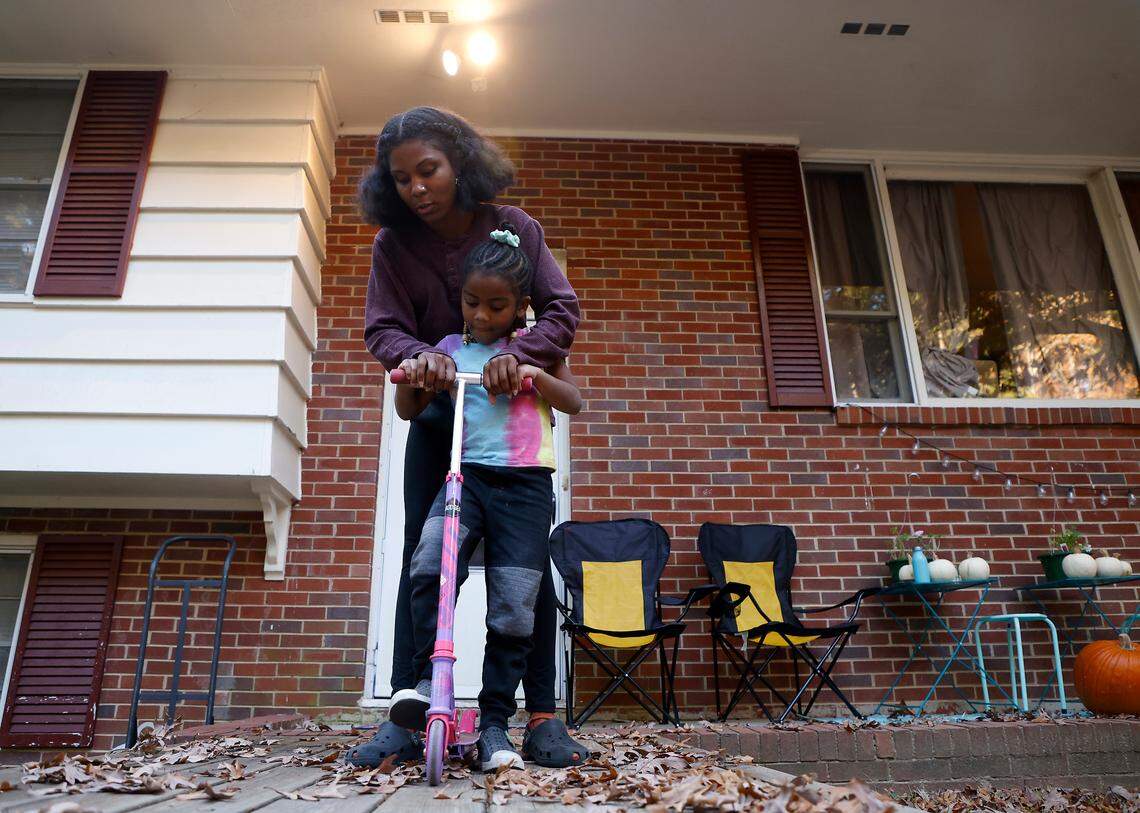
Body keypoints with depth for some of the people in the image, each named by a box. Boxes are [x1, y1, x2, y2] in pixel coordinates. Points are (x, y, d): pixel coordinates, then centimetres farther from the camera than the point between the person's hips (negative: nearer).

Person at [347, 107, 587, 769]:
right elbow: (382, 329, -9)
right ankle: (407, 717, 3)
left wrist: (519, 353, -33)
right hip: (437, 411, 1)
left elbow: (563, 309, -13)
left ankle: (543, 716, 0)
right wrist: (420, 356, -33)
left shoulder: (515, 228, -8)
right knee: (420, 556, -3)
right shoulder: (393, 245, -6)